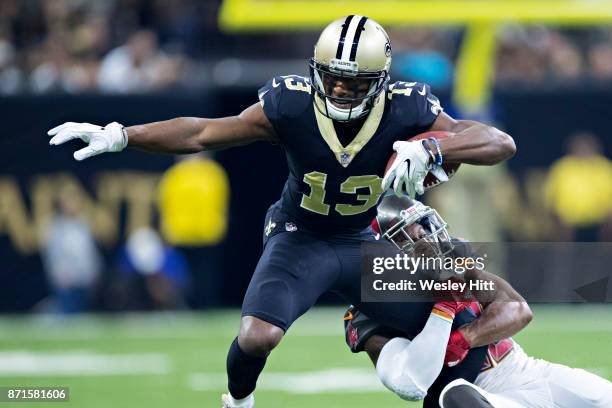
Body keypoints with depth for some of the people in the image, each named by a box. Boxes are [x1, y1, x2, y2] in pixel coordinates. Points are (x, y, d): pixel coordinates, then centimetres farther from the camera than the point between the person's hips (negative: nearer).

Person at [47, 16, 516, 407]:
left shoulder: (406, 112, -23)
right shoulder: (291, 105, -25)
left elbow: (501, 143, -28)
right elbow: (201, 134, -17)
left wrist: (429, 150, -45)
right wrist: (116, 136, -23)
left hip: (364, 243, 2)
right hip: (300, 236, -2)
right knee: (258, 336, -27)